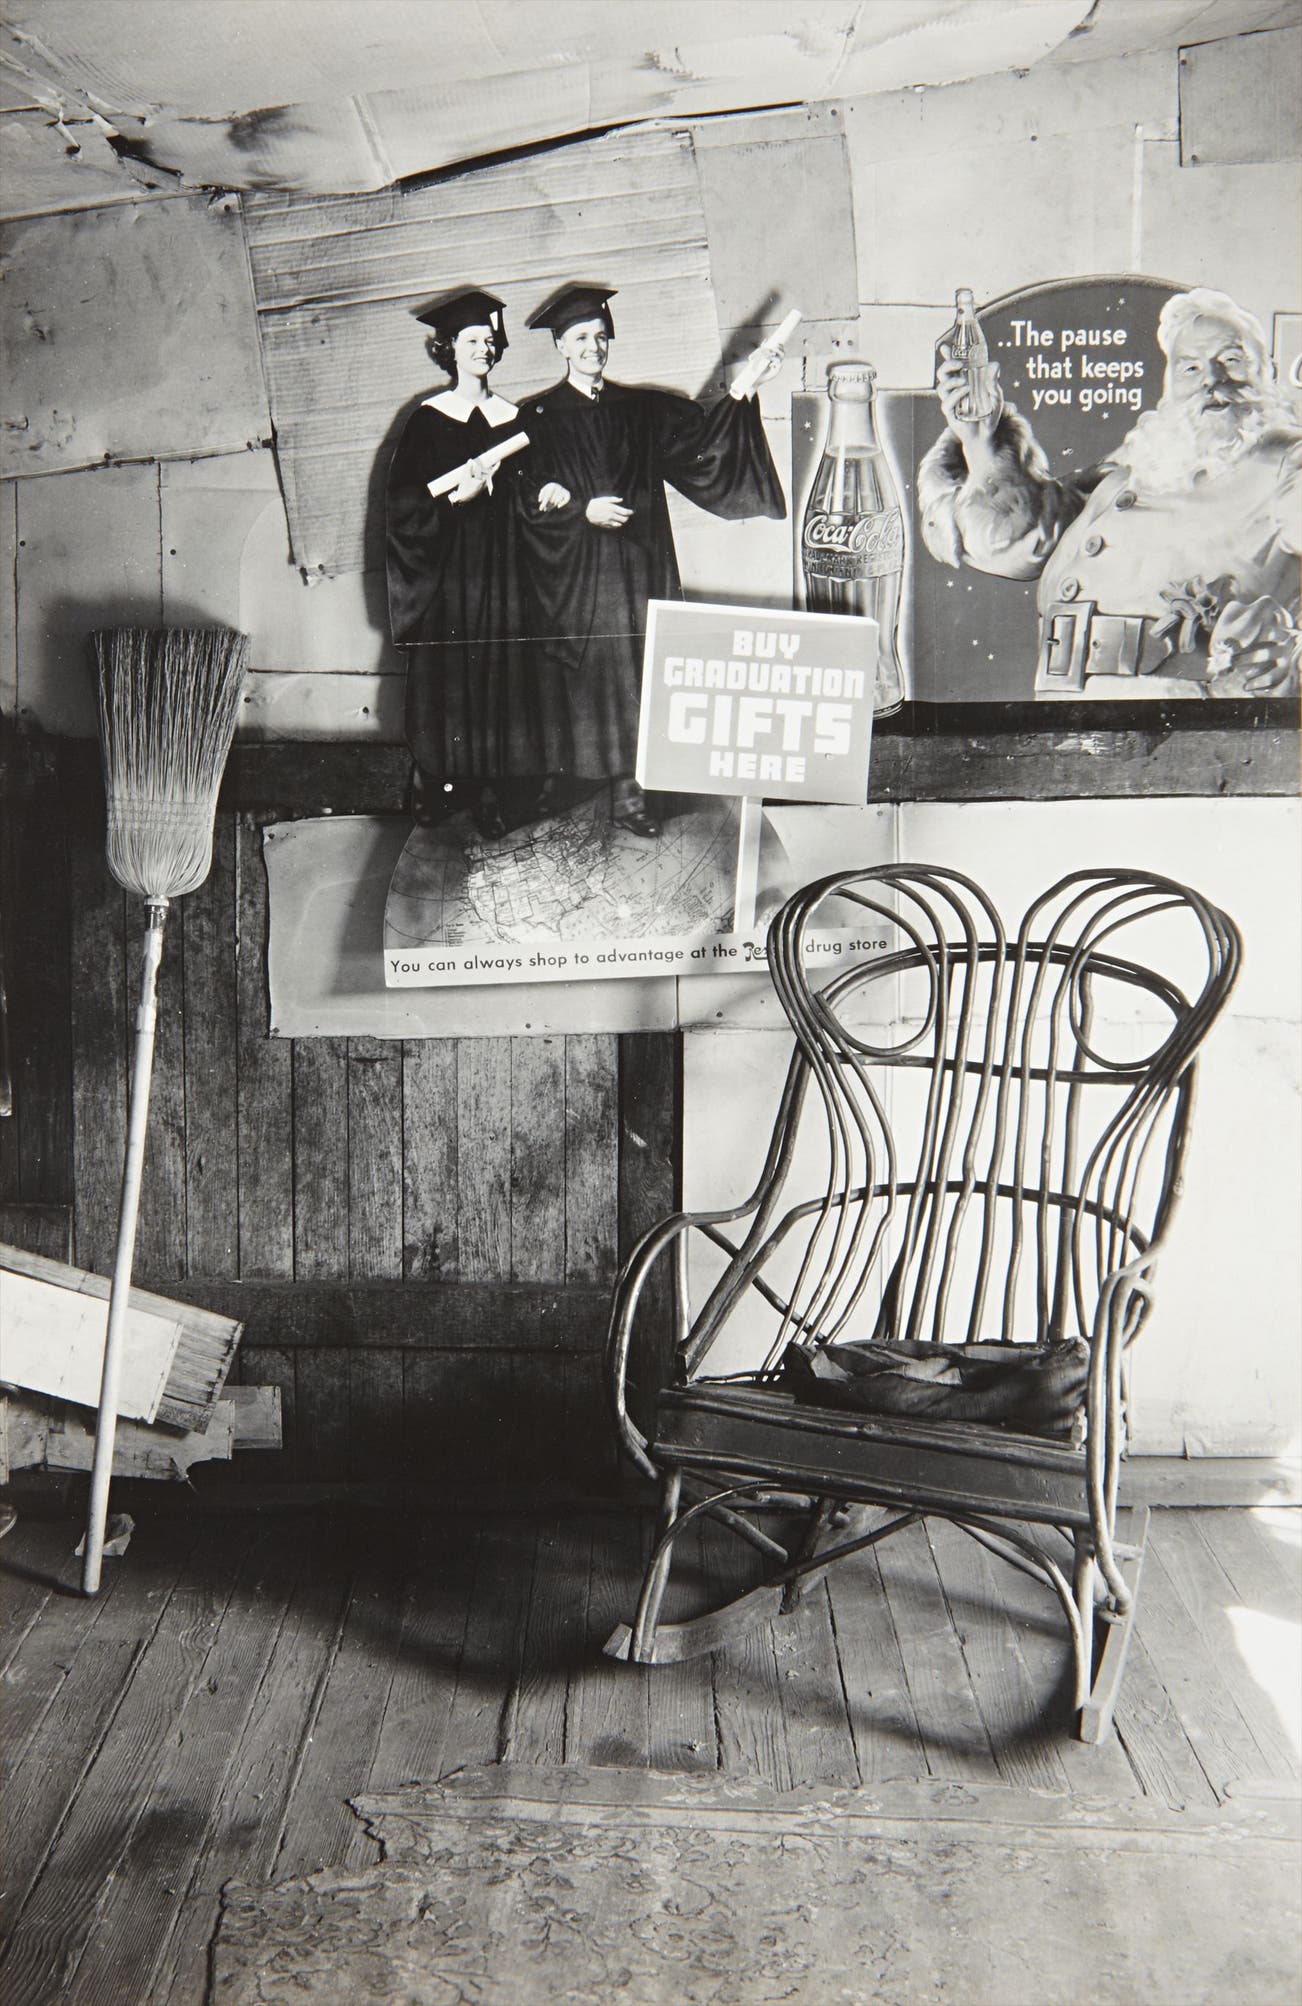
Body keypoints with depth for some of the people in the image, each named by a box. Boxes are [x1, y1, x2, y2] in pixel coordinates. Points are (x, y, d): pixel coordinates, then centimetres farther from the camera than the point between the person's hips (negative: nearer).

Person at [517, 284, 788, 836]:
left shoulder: (642, 409, 12)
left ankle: (627, 790, 2)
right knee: (587, 680, -5)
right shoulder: (539, 416, 4)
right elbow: (528, 497, -2)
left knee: (630, 675, -1)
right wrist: (583, 510, -15)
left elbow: (703, 439, 3)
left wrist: (744, 389, -9)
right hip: (574, 574, -3)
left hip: (636, 567, 3)